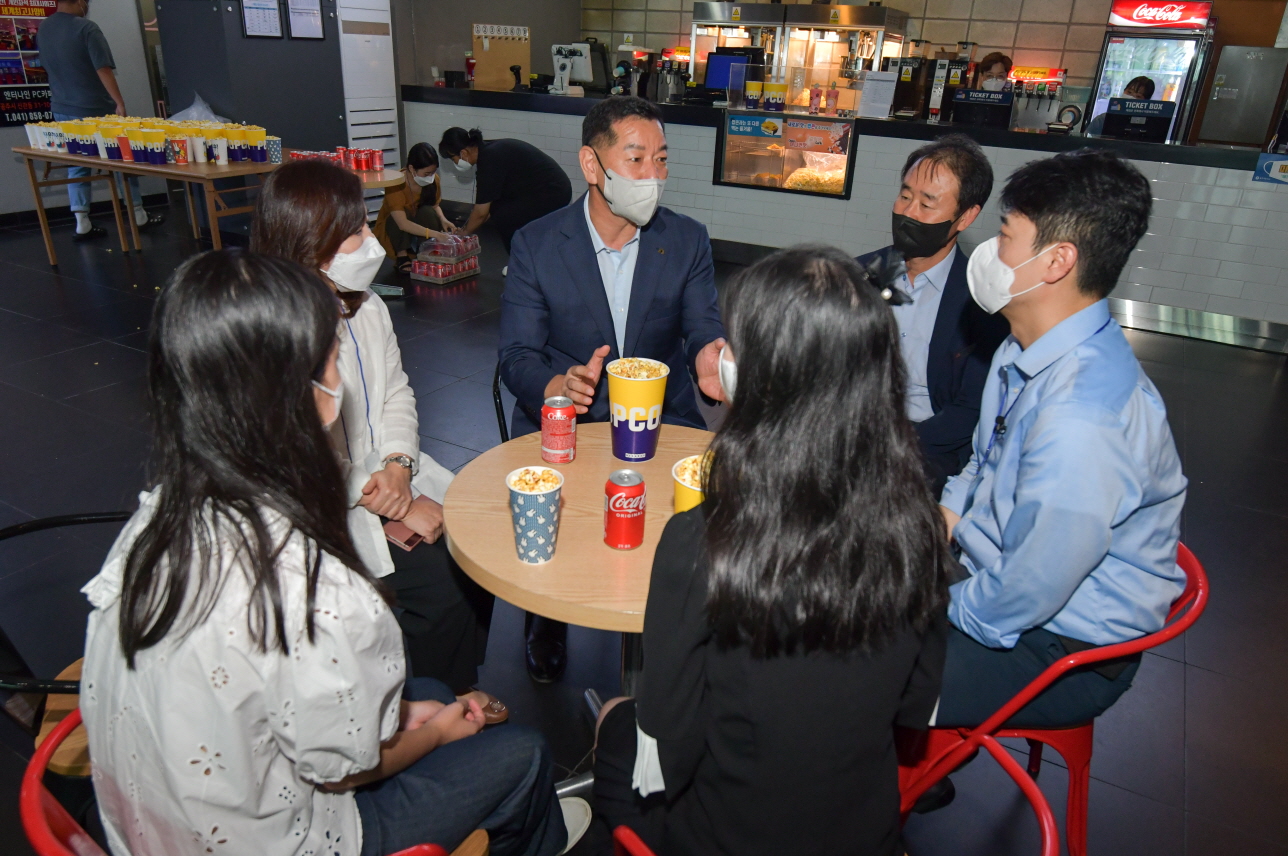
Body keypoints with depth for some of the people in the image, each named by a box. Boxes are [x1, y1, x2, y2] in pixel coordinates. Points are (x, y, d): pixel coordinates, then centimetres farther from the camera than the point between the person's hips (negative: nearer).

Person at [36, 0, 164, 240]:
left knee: (76, 167, 8)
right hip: (95, 110, -6)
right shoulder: (86, 28, -14)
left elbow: (49, 67, 20)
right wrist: (120, 103, -17)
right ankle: (139, 216, 13)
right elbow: (103, 70, -19)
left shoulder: (43, 30, 9)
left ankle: (82, 224, 5)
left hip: (63, 110, 6)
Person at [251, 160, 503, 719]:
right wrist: (395, 506, -17)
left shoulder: (368, 308, 3)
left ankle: (462, 683, 17)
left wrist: (399, 464, -9)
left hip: (385, 474, 7)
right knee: (440, 586, -16)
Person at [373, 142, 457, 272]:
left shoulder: (433, 180, -15)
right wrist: (434, 234, -47)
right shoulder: (396, 183, -31)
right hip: (392, 229, -3)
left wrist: (443, 220, -23)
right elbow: (402, 223, -39)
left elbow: (436, 205, 0)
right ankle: (402, 255, -20)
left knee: (427, 212, -26)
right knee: (404, 212, -33)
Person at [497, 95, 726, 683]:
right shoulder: (535, 244, -1)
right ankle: (547, 617, 11)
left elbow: (704, 331, -4)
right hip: (562, 417, -1)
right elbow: (515, 354, -5)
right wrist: (555, 385, -29)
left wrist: (709, 361, -30)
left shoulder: (688, 241, 4)